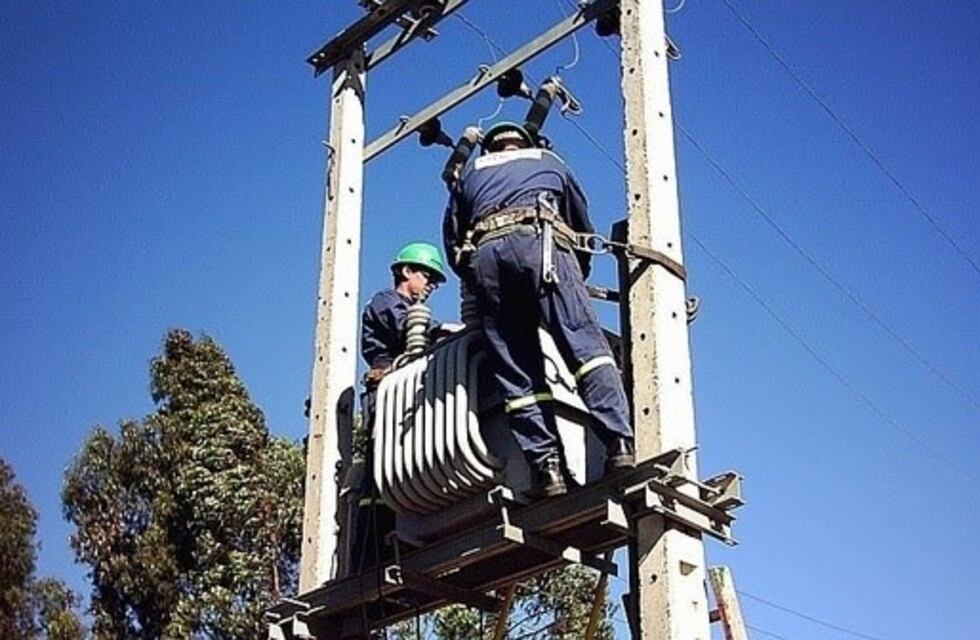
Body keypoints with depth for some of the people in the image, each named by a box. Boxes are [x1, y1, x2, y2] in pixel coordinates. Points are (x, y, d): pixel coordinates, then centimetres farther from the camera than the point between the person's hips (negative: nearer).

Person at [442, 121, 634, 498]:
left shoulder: (470, 173, 37)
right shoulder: (548, 162, 37)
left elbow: (452, 242, 30)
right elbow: (584, 230, 40)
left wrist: (481, 289, 37)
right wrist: (574, 282, 52)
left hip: (482, 253, 1)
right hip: (540, 239, -1)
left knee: (516, 374, -1)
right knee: (586, 344, -13)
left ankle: (546, 467, -12)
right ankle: (619, 446, -29)